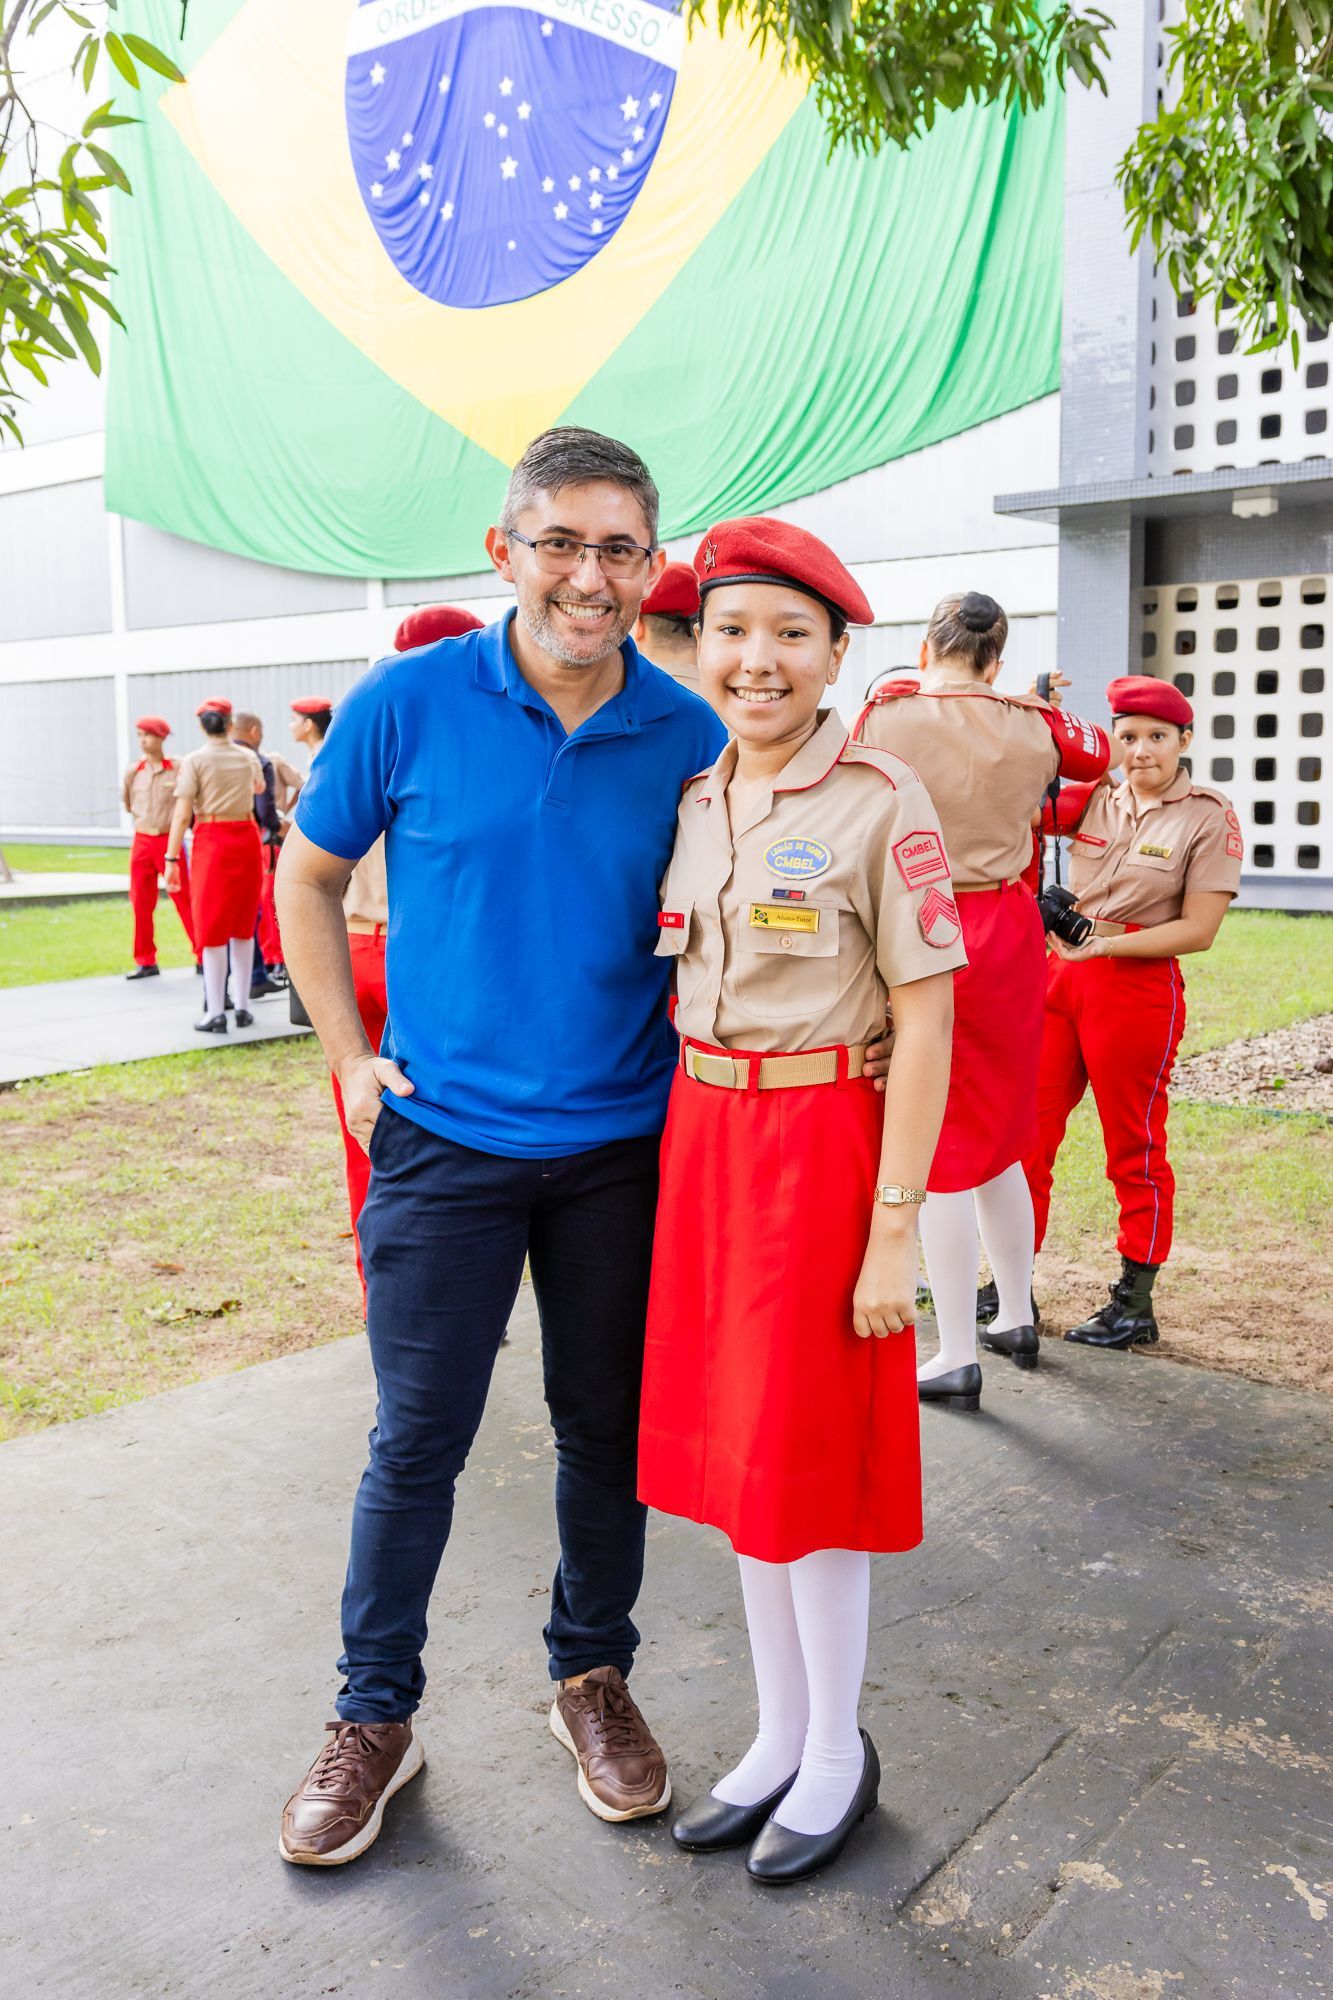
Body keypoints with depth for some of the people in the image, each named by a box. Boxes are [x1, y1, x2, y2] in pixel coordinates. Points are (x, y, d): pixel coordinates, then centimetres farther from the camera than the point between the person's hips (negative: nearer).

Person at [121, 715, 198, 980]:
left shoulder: (178, 768, -5)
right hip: (141, 841, 4)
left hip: (170, 840, -4)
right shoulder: (133, 770, 6)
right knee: (140, 901, 5)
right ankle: (146, 962, 12)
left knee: (183, 898, -3)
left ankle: (204, 956, 4)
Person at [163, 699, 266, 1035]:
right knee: (243, 926, 13)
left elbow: (182, 814, -12)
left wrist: (172, 859, -9)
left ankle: (216, 1013, 0)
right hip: (247, 838, 4)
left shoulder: (194, 761, -6)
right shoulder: (248, 757, 8)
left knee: (213, 929, 1)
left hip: (212, 842, -4)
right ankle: (242, 1007, 16)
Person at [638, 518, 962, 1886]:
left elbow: (924, 1021, -12)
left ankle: (837, 1755, 28)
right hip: (698, 1134, 6)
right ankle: (779, 1736, 33)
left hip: (823, 1142, -6)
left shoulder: (881, 801, -11)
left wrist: (896, 1226, -15)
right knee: (733, 1442, 14)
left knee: (806, 1457, 4)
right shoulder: (689, 800, 7)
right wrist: (686, 1150, 10)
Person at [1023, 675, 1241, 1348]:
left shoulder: (1210, 816, -4)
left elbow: (1198, 931, -10)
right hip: (1060, 975, 5)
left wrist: (1102, 943, -16)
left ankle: (1135, 1305, 20)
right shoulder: (1095, 798, 8)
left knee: (1134, 1148, 6)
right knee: (1027, 1133, 6)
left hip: (1139, 986, -5)